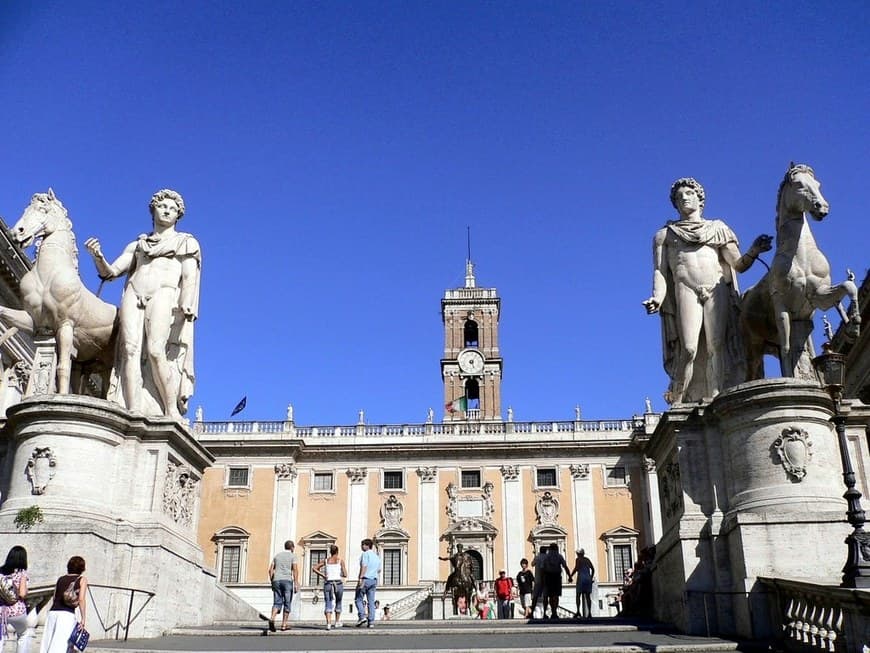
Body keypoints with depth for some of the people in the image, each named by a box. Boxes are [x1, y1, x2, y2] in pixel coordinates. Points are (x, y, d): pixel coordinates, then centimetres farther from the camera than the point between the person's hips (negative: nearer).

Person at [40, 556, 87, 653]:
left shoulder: (60, 579, 21)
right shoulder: (82, 579, 7)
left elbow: (54, 599, 19)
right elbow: (81, 599, -4)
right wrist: (83, 619, -4)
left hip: (52, 612, 5)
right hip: (67, 614, -5)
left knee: (46, 645, 5)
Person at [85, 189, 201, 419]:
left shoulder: (186, 242, 20)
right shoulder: (136, 245, 28)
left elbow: (190, 278, 5)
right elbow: (110, 272, 21)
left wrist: (186, 308, -12)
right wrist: (98, 256, -1)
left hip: (164, 294, -3)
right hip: (133, 295, 3)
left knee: (155, 351, -24)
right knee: (131, 351, -16)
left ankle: (172, 413, -22)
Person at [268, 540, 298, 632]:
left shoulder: (277, 555, 18)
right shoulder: (292, 556, 5)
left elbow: (271, 570, 13)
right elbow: (295, 569, -7)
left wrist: (272, 582, 17)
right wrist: (296, 583, -8)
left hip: (276, 580, 4)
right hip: (287, 580, -4)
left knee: (277, 603, 1)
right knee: (287, 603, 6)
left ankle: (272, 619, -24)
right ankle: (284, 625, 5)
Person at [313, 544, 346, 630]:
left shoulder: (326, 561, 10)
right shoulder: (340, 560, 3)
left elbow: (314, 569, 6)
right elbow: (345, 575, -1)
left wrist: (323, 575, 10)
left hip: (328, 584, 1)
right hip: (338, 583, -1)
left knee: (328, 604, -4)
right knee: (338, 603, 21)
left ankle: (328, 623, -22)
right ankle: (337, 622, 28)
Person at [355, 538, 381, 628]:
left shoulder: (365, 554, -6)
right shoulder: (377, 556, 17)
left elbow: (364, 566, -18)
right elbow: (378, 570, 24)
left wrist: (360, 578, -23)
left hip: (365, 579, -7)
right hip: (374, 580, 7)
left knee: (359, 600, 5)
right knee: (371, 602, 6)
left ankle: (362, 617, -11)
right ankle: (371, 622, 1)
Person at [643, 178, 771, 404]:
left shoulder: (719, 229, 23)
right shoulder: (664, 234, 22)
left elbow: (738, 264, 15)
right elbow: (660, 270, 10)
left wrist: (753, 252, -8)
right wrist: (658, 297, -9)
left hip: (718, 289, 1)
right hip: (686, 289, -1)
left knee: (718, 347, -16)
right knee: (688, 349, -19)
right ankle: (676, 404, -15)